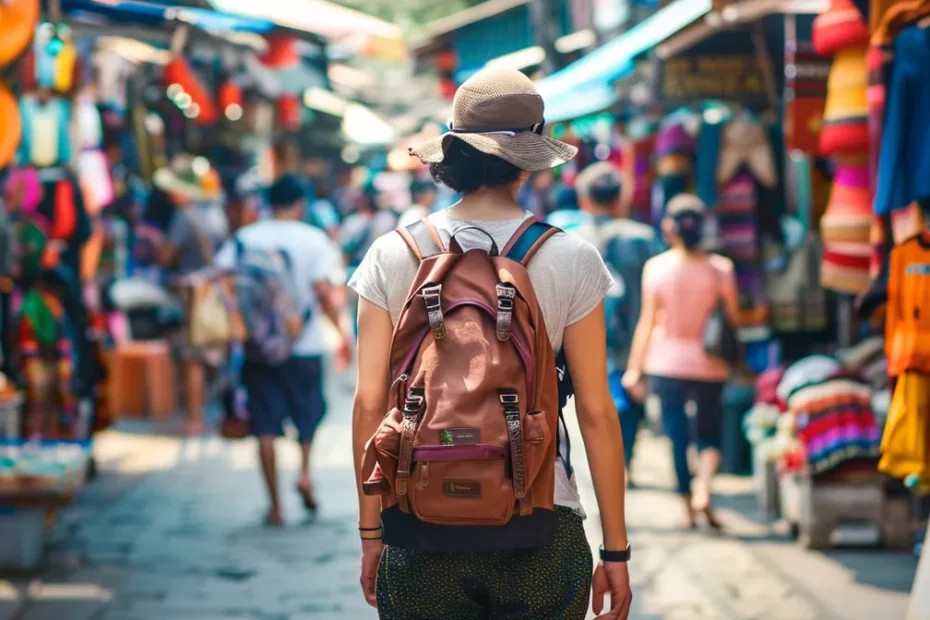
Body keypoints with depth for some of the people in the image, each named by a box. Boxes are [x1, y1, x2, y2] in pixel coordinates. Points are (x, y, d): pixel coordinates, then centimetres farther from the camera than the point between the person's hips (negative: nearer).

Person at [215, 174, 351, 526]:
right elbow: (323, 291, -14)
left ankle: (275, 504, 4)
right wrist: (341, 332, -5)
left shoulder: (244, 238, 3)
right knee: (309, 411, 21)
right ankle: (305, 473, 2)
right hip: (304, 344, -1)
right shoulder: (314, 239, -4)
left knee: (265, 427, 5)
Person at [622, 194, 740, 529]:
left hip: (667, 363, 0)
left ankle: (688, 506, 12)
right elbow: (733, 319, -1)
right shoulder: (720, 269, -6)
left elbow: (647, 321, -5)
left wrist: (634, 368, 1)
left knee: (677, 435, 9)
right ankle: (703, 487, -15)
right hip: (709, 364, 0)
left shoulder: (656, 268, -7)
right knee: (709, 434, 11)